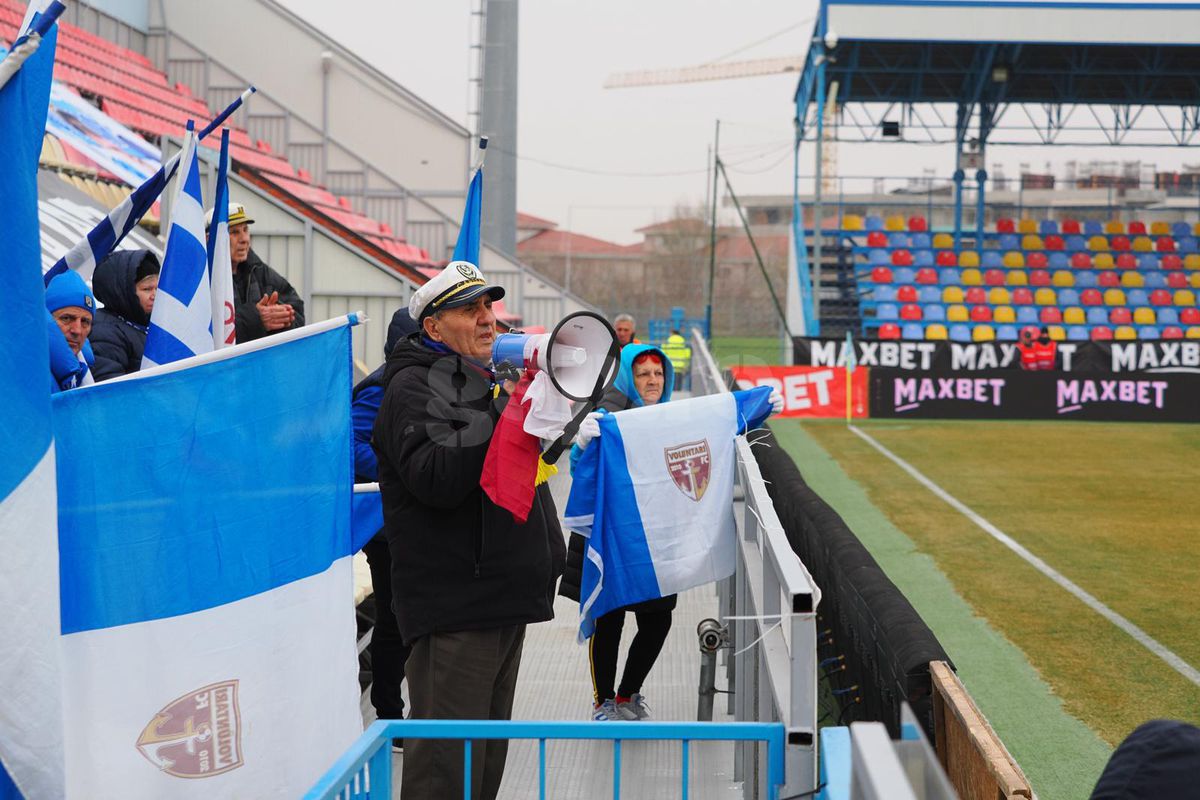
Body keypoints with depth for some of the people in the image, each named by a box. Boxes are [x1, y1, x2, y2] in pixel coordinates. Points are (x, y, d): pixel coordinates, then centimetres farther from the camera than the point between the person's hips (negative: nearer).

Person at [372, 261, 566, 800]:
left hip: (505, 601, 10)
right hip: (452, 607, -9)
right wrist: (505, 416, -25)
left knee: (489, 752, 17)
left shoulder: (488, 381, 21)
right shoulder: (415, 386, -8)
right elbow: (435, 476, -26)